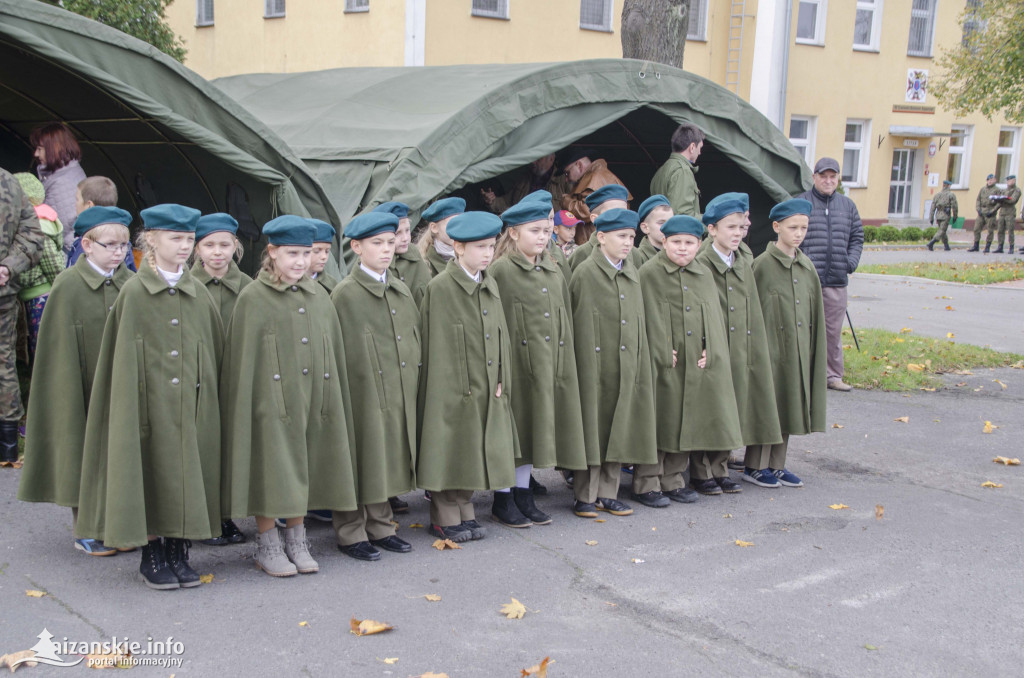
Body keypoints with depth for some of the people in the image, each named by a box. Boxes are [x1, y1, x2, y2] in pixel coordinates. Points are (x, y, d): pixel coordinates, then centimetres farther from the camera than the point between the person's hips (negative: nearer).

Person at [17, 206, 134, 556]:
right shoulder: (68, 286, -9)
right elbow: (60, 350, -9)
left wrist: (134, 387, 3)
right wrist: (67, 402, -11)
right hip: (83, 388, -4)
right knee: (83, 455, 6)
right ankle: (83, 530, 19)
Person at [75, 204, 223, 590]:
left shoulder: (199, 295, 7)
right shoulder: (134, 293, -4)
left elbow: (216, 353, 12)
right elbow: (123, 361, -4)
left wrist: (209, 398, 7)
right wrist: (129, 408, -9)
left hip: (192, 407, 4)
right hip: (151, 406, -3)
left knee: (188, 475, 6)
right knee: (151, 478, 3)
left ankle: (179, 553, 18)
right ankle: (152, 558, 16)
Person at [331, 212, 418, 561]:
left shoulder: (401, 290, 12)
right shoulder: (345, 294, -9)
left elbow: (415, 337, 16)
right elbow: (340, 351, -11)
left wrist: (413, 383, 11)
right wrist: (345, 395, -14)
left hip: (399, 394, 6)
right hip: (364, 394, -6)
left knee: (389, 460, 14)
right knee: (361, 463, 2)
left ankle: (380, 526, 28)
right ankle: (351, 534, 15)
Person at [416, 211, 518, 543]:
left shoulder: (491, 286, 9)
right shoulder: (439, 288, -12)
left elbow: (500, 335, 13)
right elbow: (435, 346, -12)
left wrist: (502, 380, 6)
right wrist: (445, 388, -14)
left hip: (486, 390, 6)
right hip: (453, 388, -6)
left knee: (473, 453, 14)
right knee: (449, 451, 3)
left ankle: (465, 513, 26)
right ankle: (445, 519, 16)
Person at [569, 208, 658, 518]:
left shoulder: (632, 274, 12)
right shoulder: (585, 273, -8)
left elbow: (637, 321, 16)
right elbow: (580, 326, -11)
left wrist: (640, 363, 11)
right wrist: (587, 369, -14)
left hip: (626, 366, 6)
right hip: (596, 365, -6)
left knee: (618, 431, 10)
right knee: (592, 430, 1)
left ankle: (608, 493, 20)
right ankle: (586, 496, 11)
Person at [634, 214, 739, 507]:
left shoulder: (704, 275, 11)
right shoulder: (649, 273, -6)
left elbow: (714, 317, 10)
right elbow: (649, 319, -10)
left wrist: (709, 352, -2)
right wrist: (663, 355, -15)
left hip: (697, 364, 5)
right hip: (661, 365, -5)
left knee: (686, 423, 11)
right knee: (657, 422, 0)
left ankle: (674, 480, 23)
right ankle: (647, 483, 10)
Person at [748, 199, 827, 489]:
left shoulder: (806, 266, 9)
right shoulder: (763, 264, -10)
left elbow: (815, 310, 13)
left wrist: (814, 349, 10)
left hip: (798, 349, 6)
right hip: (771, 347, -6)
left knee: (788, 405, 11)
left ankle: (776, 465, 21)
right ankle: (755, 466, 11)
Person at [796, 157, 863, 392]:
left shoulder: (848, 206, 14)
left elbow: (857, 238, 20)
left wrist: (851, 262, 5)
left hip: (837, 281, 4)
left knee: (833, 331, 10)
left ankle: (834, 375, 19)